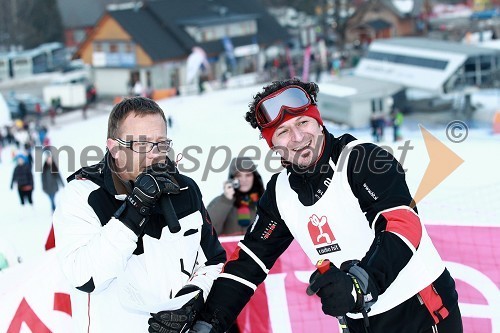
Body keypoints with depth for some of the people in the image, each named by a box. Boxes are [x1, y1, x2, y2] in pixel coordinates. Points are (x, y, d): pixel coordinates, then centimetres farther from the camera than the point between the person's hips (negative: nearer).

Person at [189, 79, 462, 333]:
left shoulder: (363, 160, -16)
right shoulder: (280, 192, 3)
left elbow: (404, 226, -28)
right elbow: (249, 260, 7)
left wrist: (360, 281, -43)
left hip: (422, 311, -6)